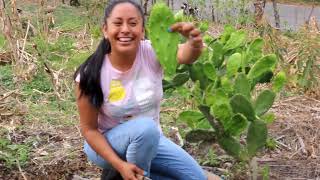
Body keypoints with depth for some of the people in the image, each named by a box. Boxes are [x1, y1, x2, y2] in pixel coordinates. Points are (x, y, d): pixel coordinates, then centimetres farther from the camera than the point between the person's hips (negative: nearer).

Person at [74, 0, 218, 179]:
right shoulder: (91, 74, -23)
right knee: (145, 127, -34)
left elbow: (184, 56, -42)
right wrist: (119, 165, -27)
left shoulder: (152, 52, -19)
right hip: (107, 145, -3)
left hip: (150, 140, 4)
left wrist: (194, 44, -66)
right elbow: (89, 129, -16)